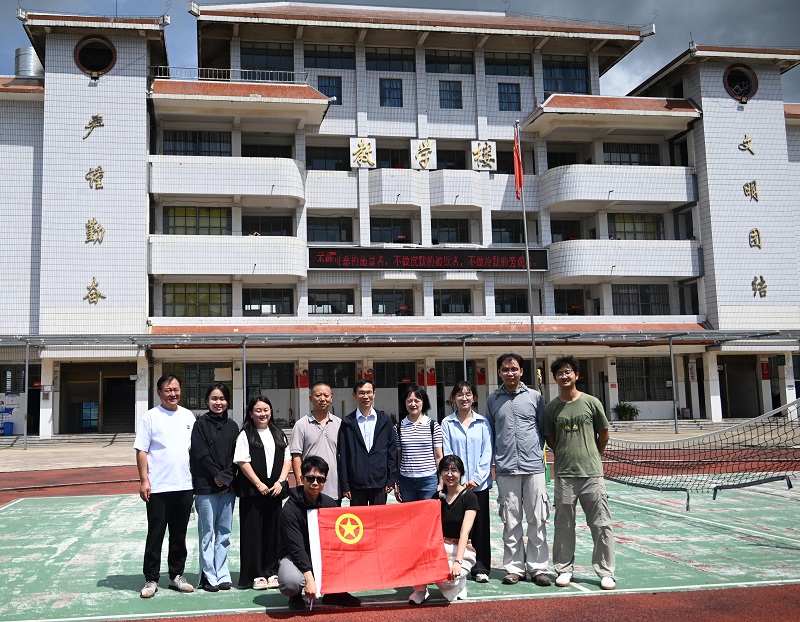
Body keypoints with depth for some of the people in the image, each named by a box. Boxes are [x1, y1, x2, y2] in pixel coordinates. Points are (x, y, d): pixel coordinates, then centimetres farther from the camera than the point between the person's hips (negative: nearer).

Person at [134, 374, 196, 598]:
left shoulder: (188, 416, 8)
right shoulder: (151, 417, -4)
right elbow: (141, 450, -5)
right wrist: (144, 480, -12)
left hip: (184, 486, 4)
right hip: (158, 487, -4)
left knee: (179, 534, 12)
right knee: (155, 535, 2)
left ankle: (177, 575, 23)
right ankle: (151, 579, 12)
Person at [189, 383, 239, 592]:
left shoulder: (232, 426, 10)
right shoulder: (201, 425, -1)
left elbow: (236, 457, 7)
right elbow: (201, 455, -7)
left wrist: (227, 478, -6)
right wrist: (217, 477, -10)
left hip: (228, 487, 4)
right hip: (206, 487, -4)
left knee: (224, 533, 7)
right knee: (207, 533, 1)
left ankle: (222, 575, 14)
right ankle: (209, 576, 8)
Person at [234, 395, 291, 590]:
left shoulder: (278, 434, 14)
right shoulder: (245, 435, 0)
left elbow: (287, 459, 11)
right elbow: (242, 462, -7)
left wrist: (280, 482, -2)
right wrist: (259, 484, -11)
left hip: (275, 491, 4)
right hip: (251, 491, -4)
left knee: (273, 530, 6)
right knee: (253, 532, -1)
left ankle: (271, 572, 15)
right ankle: (256, 575, 6)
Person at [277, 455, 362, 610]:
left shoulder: (330, 504, 0)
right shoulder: (290, 509, -17)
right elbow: (296, 548, -23)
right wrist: (309, 578, -33)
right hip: (294, 557, -4)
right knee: (291, 581, -37)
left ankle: (335, 592, 4)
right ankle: (296, 596, 1)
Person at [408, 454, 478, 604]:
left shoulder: (469, 497, -8)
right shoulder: (438, 497, 7)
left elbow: (465, 531, -18)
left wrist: (457, 561, -30)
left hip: (462, 550, -4)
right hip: (440, 547, 4)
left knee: (447, 579, -32)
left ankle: (459, 582, 5)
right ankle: (420, 590, -8)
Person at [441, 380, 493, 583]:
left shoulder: (483, 422, 5)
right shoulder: (447, 423, 3)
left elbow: (487, 453, 1)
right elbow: (446, 454, 0)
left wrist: (476, 478, -8)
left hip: (479, 483, 1)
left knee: (480, 526, 5)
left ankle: (481, 568, 14)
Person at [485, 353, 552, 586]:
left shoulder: (535, 397, 7)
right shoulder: (493, 400, 9)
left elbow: (544, 429, 13)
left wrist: (537, 451, 5)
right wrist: (491, 460, 6)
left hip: (533, 466, 0)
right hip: (506, 469, 1)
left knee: (537, 520, 1)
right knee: (510, 521, 4)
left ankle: (538, 567, 9)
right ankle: (514, 567, 13)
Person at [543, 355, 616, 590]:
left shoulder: (591, 402, 0)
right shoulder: (551, 408, 4)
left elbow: (604, 434, 10)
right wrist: (565, 456, 9)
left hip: (591, 473, -1)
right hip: (564, 475, 1)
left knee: (601, 524, 1)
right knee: (564, 524, 8)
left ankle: (606, 571, 9)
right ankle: (564, 569, 18)